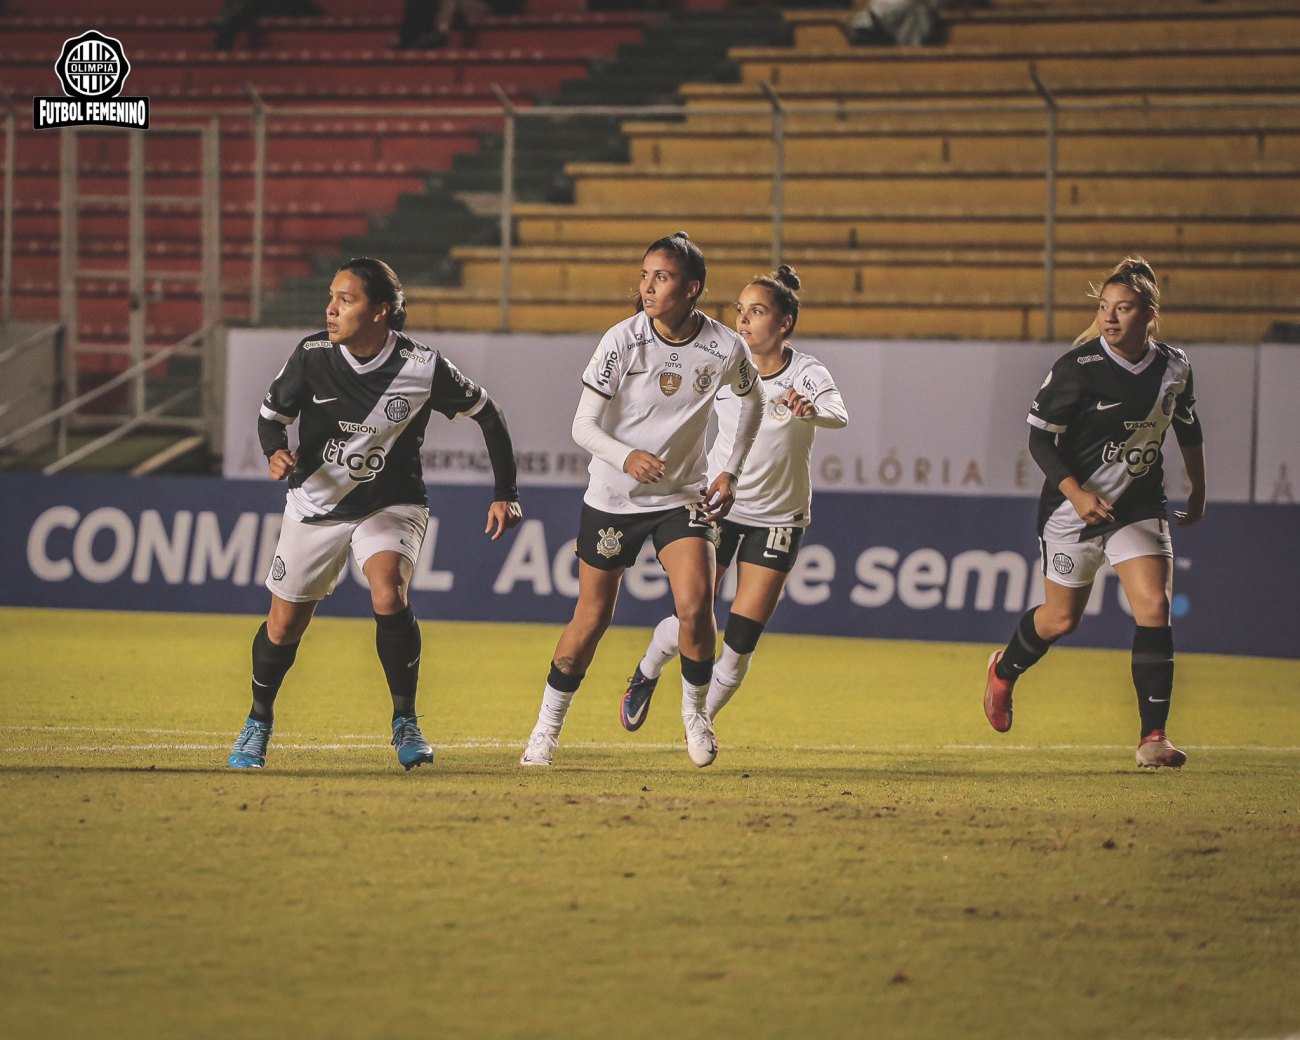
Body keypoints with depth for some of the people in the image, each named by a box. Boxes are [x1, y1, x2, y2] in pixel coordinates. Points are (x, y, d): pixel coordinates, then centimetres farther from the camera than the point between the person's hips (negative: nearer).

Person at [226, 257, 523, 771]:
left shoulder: (424, 367, -21)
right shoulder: (312, 354, -17)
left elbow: (485, 412, -6)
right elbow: (271, 414, -1)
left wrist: (505, 494, -6)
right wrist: (276, 453, -24)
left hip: (390, 505, -2)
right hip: (315, 504, 2)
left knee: (389, 598, -28)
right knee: (285, 623, 6)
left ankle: (405, 722, -8)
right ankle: (258, 723, 33)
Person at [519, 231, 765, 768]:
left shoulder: (725, 349, -12)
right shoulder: (621, 341, -17)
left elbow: (751, 400, 11)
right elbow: (583, 426, -14)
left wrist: (730, 472, 4)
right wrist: (625, 457, -33)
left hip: (683, 496, 1)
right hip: (613, 497, -1)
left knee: (695, 603, -19)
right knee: (592, 617, 4)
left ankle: (694, 709, 7)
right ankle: (546, 729, 22)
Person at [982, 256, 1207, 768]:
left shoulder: (1174, 367, -2)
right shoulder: (1078, 367, -17)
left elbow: (1188, 428, 17)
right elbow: (1039, 438, -14)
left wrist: (1198, 492, 22)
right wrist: (1076, 492, -26)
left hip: (1140, 508, 3)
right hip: (1073, 509, -3)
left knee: (1154, 607, -14)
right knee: (1061, 619, 9)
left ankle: (1153, 736, -12)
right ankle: (1004, 670, 43)